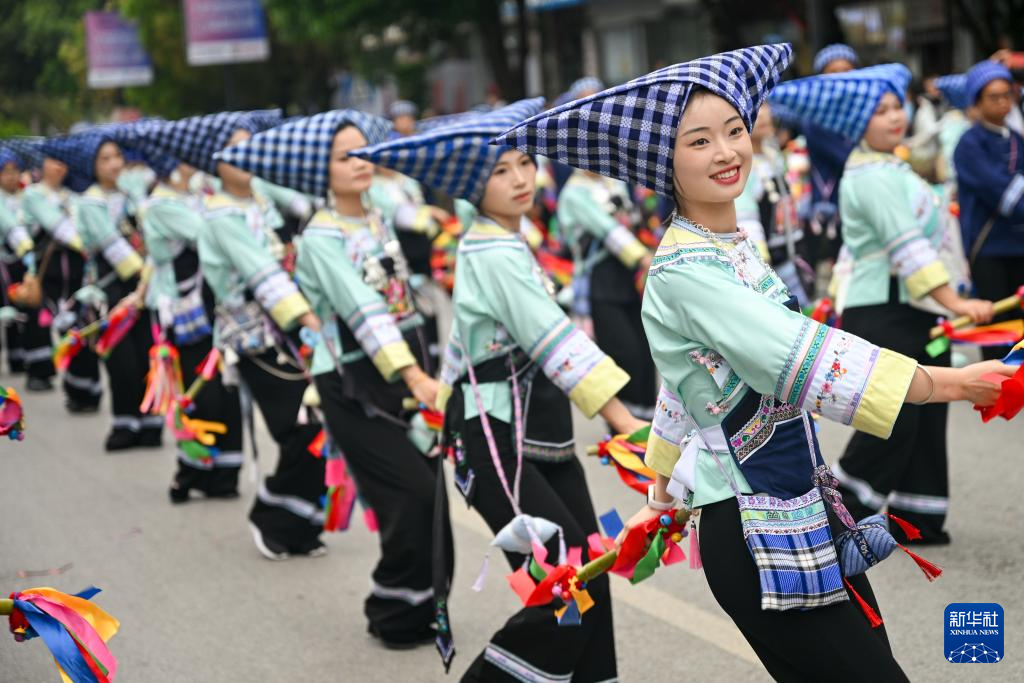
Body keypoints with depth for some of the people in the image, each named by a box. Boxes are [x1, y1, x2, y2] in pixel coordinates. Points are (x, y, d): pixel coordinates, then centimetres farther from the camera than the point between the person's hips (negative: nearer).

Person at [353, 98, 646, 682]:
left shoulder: (499, 247, 14)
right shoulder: (495, 254, -15)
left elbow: (467, 336, 23)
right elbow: (555, 340, -24)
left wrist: (452, 404, 32)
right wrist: (624, 421, -29)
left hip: (543, 437, 9)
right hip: (499, 448, -9)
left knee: (590, 584, 3)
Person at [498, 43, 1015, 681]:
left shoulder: (739, 246, 10)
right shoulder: (682, 271, -19)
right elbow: (802, 357, -28)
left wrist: (664, 492, 31)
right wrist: (954, 383, -28)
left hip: (811, 509, 9)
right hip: (756, 538, -9)